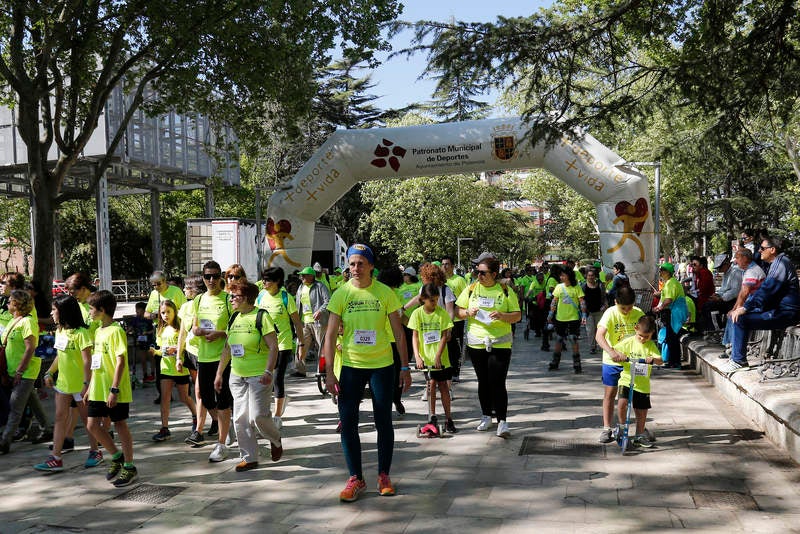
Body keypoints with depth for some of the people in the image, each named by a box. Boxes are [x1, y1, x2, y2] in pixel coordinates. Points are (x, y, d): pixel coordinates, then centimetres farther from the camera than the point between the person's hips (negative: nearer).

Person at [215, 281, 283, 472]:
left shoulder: (261, 316, -9)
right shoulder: (234, 318, 12)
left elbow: (273, 346, -14)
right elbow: (227, 348, 19)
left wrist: (268, 372, -22)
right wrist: (219, 373, 16)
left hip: (259, 376, -7)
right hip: (236, 376, 7)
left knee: (258, 416, -10)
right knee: (240, 418, 5)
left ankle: (275, 440, 20)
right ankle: (249, 458, 15)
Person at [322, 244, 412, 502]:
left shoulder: (385, 293, -4)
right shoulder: (341, 294, -4)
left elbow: (399, 332, 2)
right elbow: (330, 336, -2)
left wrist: (405, 367, 0)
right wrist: (329, 373, -8)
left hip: (382, 365, -1)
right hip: (351, 365, 1)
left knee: (383, 422, 6)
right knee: (348, 422, 1)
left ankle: (383, 475, 22)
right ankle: (355, 478, 15)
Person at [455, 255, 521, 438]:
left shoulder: (505, 291, 0)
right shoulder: (471, 289, 5)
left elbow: (517, 315, 0)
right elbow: (458, 310, 9)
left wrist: (502, 316, -18)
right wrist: (468, 312, -13)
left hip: (500, 344, -3)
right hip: (476, 343, 3)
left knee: (498, 383, -8)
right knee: (483, 381, 13)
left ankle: (502, 421, -5)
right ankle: (486, 416, 28)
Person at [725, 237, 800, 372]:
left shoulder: (781, 263, -14)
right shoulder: (775, 264, 20)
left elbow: (767, 290, -24)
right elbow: (763, 289, 23)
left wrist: (745, 308, -24)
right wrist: (742, 307, 14)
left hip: (784, 313, -11)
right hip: (776, 309, 11)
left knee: (740, 319, -23)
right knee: (736, 314, 10)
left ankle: (739, 360, -14)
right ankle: (735, 354, 10)